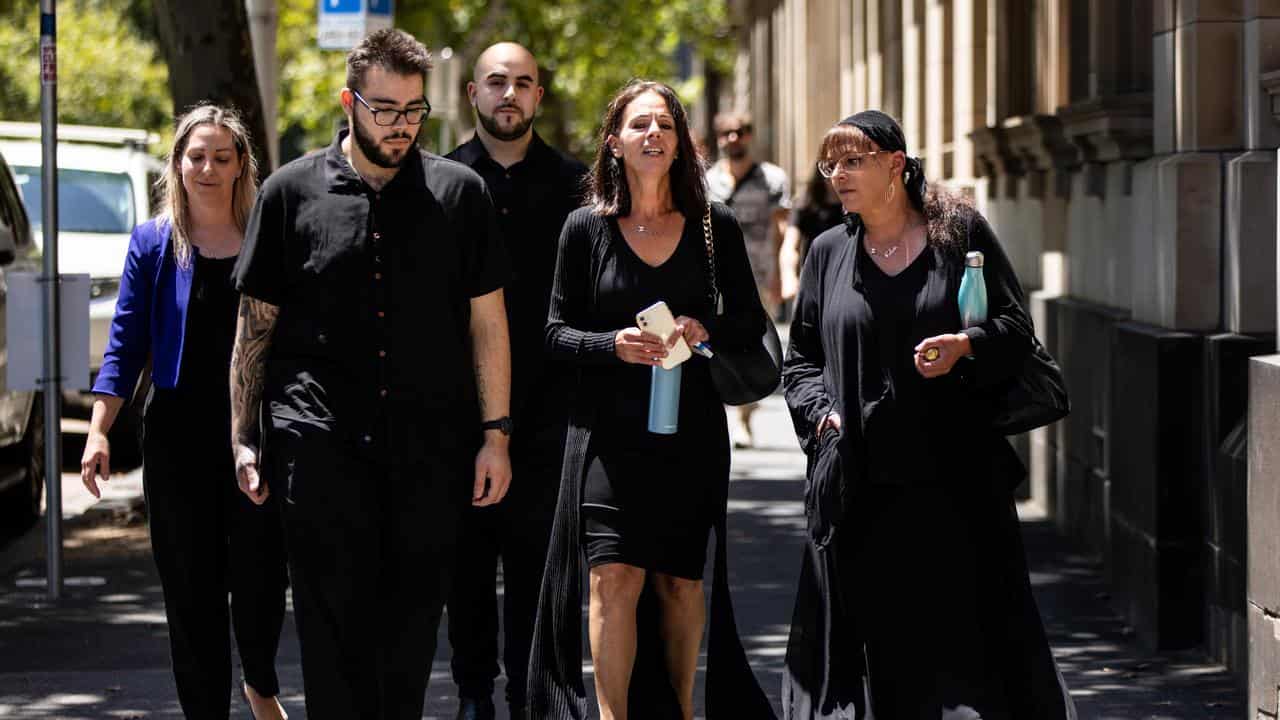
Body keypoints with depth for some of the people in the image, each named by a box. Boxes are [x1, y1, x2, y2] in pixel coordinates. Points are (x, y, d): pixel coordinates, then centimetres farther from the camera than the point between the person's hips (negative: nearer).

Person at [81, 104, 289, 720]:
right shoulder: (153, 244, 4)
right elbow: (126, 344, 3)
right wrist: (98, 432, -5)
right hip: (178, 432, 0)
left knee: (260, 577, 0)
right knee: (192, 584, 2)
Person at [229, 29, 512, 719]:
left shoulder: (459, 192, 7)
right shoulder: (291, 192, 5)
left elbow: (487, 321, 9)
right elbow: (255, 323, 9)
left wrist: (496, 434, 4)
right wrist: (244, 439, 6)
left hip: (430, 448, 1)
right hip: (321, 445, -1)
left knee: (412, 628, 5)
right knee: (334, 620, -6)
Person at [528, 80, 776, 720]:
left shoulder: (715, 226, 4)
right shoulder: (586, 228, 1)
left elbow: (751, 322, 9)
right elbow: (558, 331, 4)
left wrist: (704, 329, -12)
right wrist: (613, 345, -16)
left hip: (691, 429, 1)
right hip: (610, 429, -1)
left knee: (679, 579, 8)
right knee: (615, 576, -11)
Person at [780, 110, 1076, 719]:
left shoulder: (959, 231, 3)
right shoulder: (829, 252, 11)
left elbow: (1017, 327, 3)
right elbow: (800, 357, 17)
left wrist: (967, 346, -16)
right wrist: (820, 410, -1)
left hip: (953, 475, -2)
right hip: (861, 481, 2)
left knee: (965, 619, -3)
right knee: (877, 636, 1)